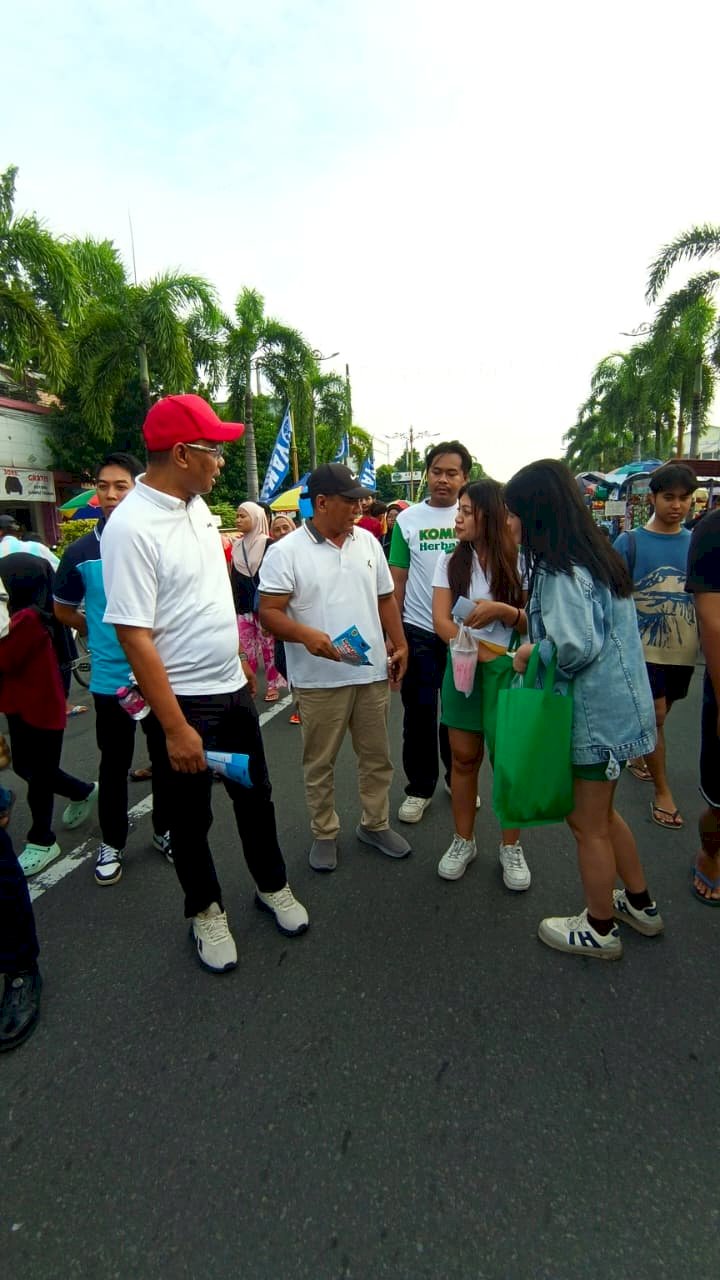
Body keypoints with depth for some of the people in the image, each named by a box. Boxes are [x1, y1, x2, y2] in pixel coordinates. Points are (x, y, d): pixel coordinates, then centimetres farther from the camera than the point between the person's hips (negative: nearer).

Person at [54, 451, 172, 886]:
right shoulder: (81, 552, -2)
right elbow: (64, 610, 13)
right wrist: (102, 634, 7)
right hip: (110, 677, 0)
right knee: (114, 763, 13)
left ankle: (165, 830, 35)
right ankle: (112, 842, 33)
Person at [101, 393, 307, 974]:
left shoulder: (197, 506, 4)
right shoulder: (131, 526, -21)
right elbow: (134, 635, -23)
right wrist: (174, 726, -22)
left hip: (232, 689, 7)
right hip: (182, 701, -7)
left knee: (255, 796, 20)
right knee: (192, 816, 13)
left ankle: (273, 886, 41)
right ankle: (205, 910, 36)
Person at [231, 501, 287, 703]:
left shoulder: (267, 544, -8)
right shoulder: (237, 545, 9)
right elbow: (234, 576, 16)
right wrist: (232, 603, 14)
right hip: (242, 605, 5)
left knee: (268, 647, 2)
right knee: (246, 648, 8)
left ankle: (273, 685, 13)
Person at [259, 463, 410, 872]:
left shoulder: (368, 541, 7)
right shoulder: (288, 551, -9)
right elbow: (269, 612, -13)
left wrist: (399, 644, 8)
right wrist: (305, 634, -30)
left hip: (373, 671, 5)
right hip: (320, 678, -4)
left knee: (377, 756, 16)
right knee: (320, 762, 10)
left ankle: (376, 824, 35)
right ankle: (325, 834, 29)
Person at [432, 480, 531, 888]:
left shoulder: (519, 562, -3)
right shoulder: (451, 562, 3)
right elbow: (441, 620, -5)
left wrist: (503, 610, -22)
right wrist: (480, 651, -19)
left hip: (507, 670, -2)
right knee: (464, 758, 10)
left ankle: (511, 847, 25)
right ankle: (463, 841, 28)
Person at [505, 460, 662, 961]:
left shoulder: (561, 572, -22)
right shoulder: (594, 556, 7)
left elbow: (576, 647, -30)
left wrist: (533, 652, -12)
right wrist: (540, 643, 5)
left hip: (595, 713, -9)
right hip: (618, 703, 9)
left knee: (589, 824, 10)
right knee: (602, 812, 25)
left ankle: (599, 930, 31)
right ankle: (639, 903, 43)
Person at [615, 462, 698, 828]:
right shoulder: (630, 542, -8)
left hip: (682, 649, 4)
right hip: (644, 647, -4)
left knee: (658, 714, 18)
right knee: (655, 716, -1)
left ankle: (636, 756, 44)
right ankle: (663, 792, 12)